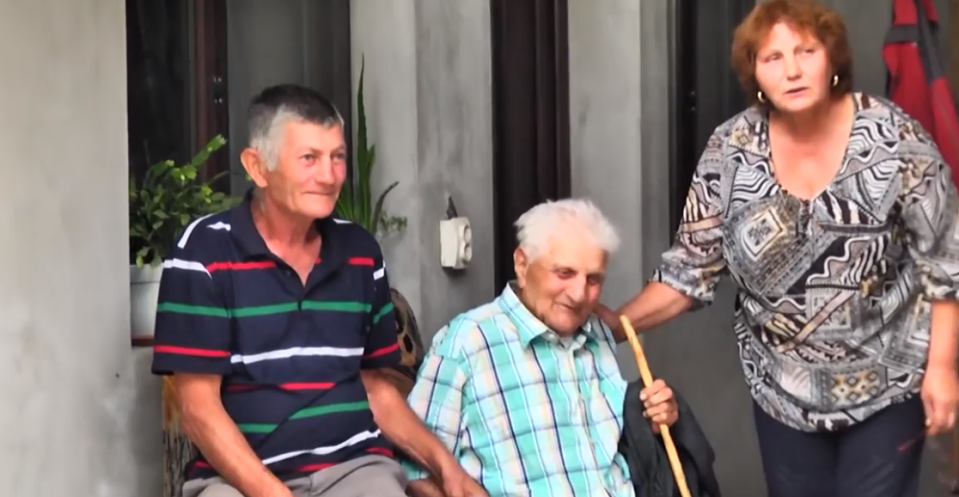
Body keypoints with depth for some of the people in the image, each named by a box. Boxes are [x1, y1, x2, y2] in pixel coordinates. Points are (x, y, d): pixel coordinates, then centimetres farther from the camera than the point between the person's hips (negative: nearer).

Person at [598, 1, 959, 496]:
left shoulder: (893, 138, -16)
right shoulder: (730, 151, -9)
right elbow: (692, 267, -4)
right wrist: (616, 323, -14)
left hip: (887, 382, -3)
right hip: (783, 387, 3)